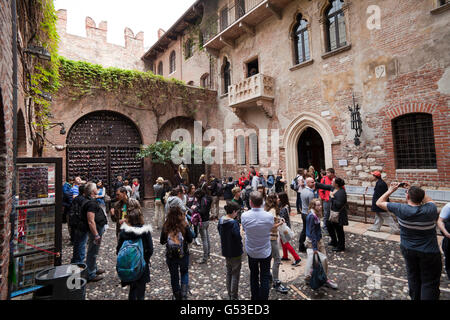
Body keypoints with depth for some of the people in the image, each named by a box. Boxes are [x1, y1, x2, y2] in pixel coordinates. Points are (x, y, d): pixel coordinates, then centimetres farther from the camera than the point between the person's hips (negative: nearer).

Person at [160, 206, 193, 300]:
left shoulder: (166, 226, -14)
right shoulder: (184, 226, -18)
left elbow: (162, 241, -4)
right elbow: (190, 240, -7)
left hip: (170, 256, 1)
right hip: (183, 255, -1)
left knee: (174, 276, 21)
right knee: (184, 273, 25)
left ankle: (177, 296, 37)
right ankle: (184, 294, 15)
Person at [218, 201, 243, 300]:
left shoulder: (221, 220, -4)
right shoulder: (234, 223, -27)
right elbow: (238, 237, -26)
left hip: (225, 250, 8)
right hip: (235, 252, -7)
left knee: (229, 272, 23)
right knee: (235, 274, 10)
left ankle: (229, 294, 37)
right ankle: (234, 296, 21)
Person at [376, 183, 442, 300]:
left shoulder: (401, 209, -20)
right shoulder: (431, 210, -17)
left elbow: (379, 202, -8)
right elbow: (428, 200, 7)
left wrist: (390, 190, 0)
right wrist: (414, 190, 3)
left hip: (408, 250, 2)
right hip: (429, 253, -1)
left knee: (413, 278, 21)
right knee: (429, 282, 11)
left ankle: (415, 297, 38)